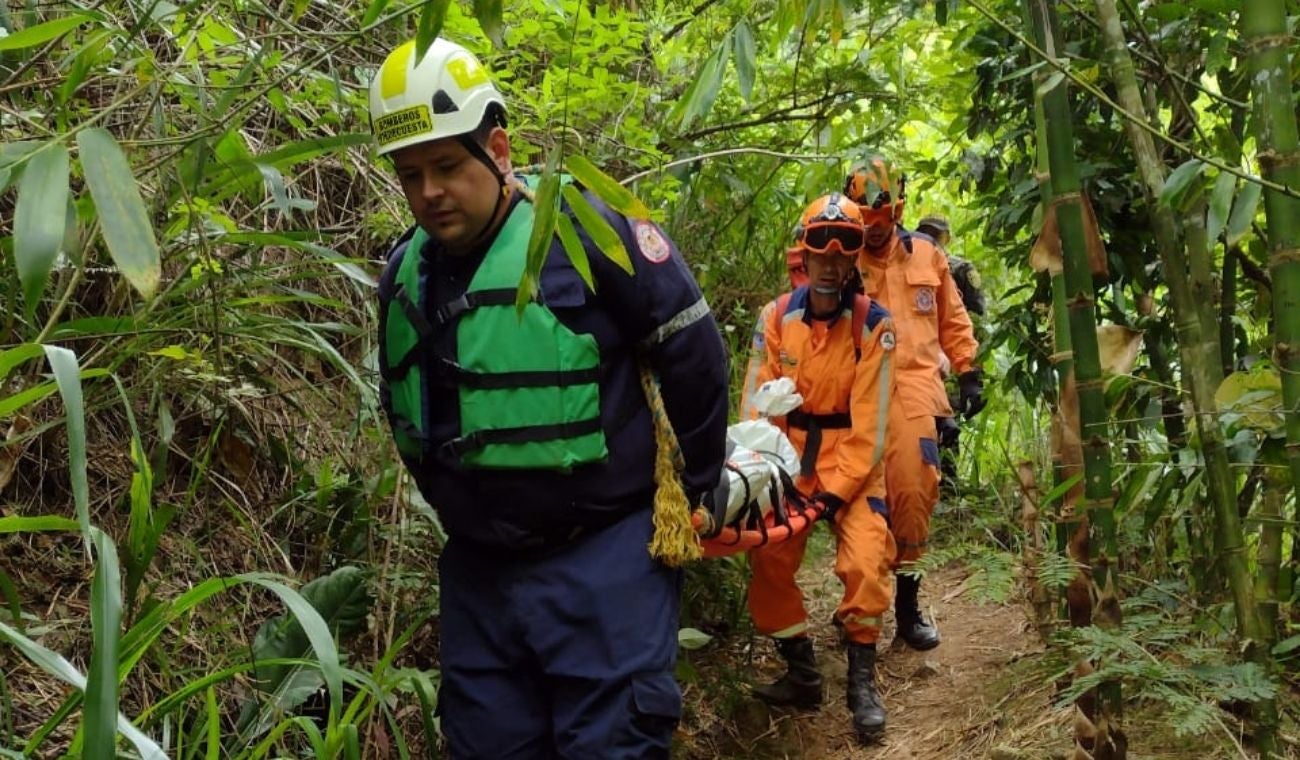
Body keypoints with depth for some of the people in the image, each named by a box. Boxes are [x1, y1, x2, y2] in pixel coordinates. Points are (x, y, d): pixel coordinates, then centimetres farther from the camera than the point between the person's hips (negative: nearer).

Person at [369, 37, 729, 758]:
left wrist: (692, 488, 2)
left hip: (603, 560, -6)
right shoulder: (403, 275, 7)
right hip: (476, 571, 6)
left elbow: (692, 350, -7)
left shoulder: (586, 228, -13)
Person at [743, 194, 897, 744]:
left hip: (852, 457, -3)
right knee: (766, 557, -6)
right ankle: (801, 672, 12)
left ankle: (862, 680, 2)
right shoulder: (777, 317, -4)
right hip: (792, 455, 3)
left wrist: (836, 492, -20)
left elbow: (870, 421, -15)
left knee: (865, 562, -18)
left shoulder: (873, 323, -12)